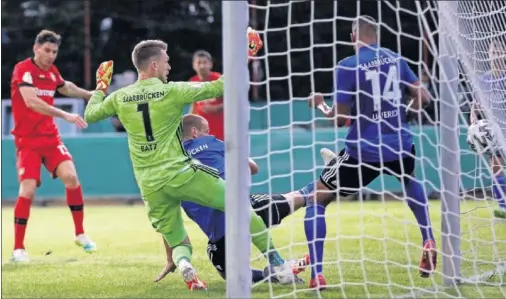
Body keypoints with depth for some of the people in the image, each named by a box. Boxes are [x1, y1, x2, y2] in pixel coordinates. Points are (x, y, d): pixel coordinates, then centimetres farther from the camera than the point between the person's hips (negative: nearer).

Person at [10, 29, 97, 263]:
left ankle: (80, 234, 4)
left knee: (70, 176, -12)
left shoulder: (52, 71, 7)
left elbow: (65, 87, 32)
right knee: (28, 189, -15)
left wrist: (90, 94, 34)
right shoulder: (23, 69, -14)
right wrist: (65, 115, -36)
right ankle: (18, 249, -4)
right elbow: (31, 102, -29)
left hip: (50, 136, 5)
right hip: (27, 140, -5)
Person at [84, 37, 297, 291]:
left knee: (178, 244, 16)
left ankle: (183, 264, -21)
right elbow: (217, 88, -1)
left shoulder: (120, 97, 5)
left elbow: (90, 114, 21)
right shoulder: (172, 91, -5)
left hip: (151, 186, 4)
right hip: (180, 173, -4)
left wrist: (101, 87, 36)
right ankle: (277, 264, 2)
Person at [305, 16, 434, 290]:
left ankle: (317, 274, -4)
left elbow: (340, 118, -10)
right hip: (399, 146, 5)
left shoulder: (347, 66, -10)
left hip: (363, 151, -5)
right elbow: (422, 98, 8)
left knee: (316, 201, 9)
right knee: (411, 183, 40)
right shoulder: (395, 59, 5)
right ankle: (428, 243, 25)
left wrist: (320, 105, 11)